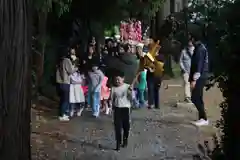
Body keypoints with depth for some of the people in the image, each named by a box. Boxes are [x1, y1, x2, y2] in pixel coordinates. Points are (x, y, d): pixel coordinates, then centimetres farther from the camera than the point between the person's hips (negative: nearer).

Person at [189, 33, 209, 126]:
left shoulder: (199, 49, -14)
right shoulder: (201, 48, 17)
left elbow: (199, 65, -21)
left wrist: (194, 79, -23)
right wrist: (192, 77, 21)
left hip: (199, 77, -10)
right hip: (201, 77, 10)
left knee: (195, 98, -10)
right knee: (198, 98, 12)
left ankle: (204, 119, -7)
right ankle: (202, 118, 15)